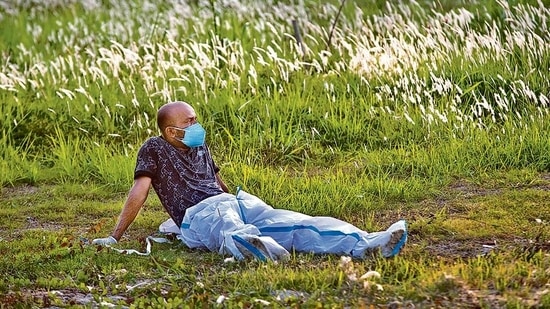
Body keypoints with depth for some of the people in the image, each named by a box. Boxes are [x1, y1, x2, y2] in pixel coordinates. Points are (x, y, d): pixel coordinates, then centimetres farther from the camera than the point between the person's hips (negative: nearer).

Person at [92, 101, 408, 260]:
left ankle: (366, 245, -45)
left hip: (238, 202, 6)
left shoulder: (200, 147, 28)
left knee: (290, 223, -22)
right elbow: (139, 192, 3)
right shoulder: (154, 149, 9)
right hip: (201, 213, -6)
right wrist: (115, 237, -3)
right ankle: (244, 243, -86)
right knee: (226, 228, -45)